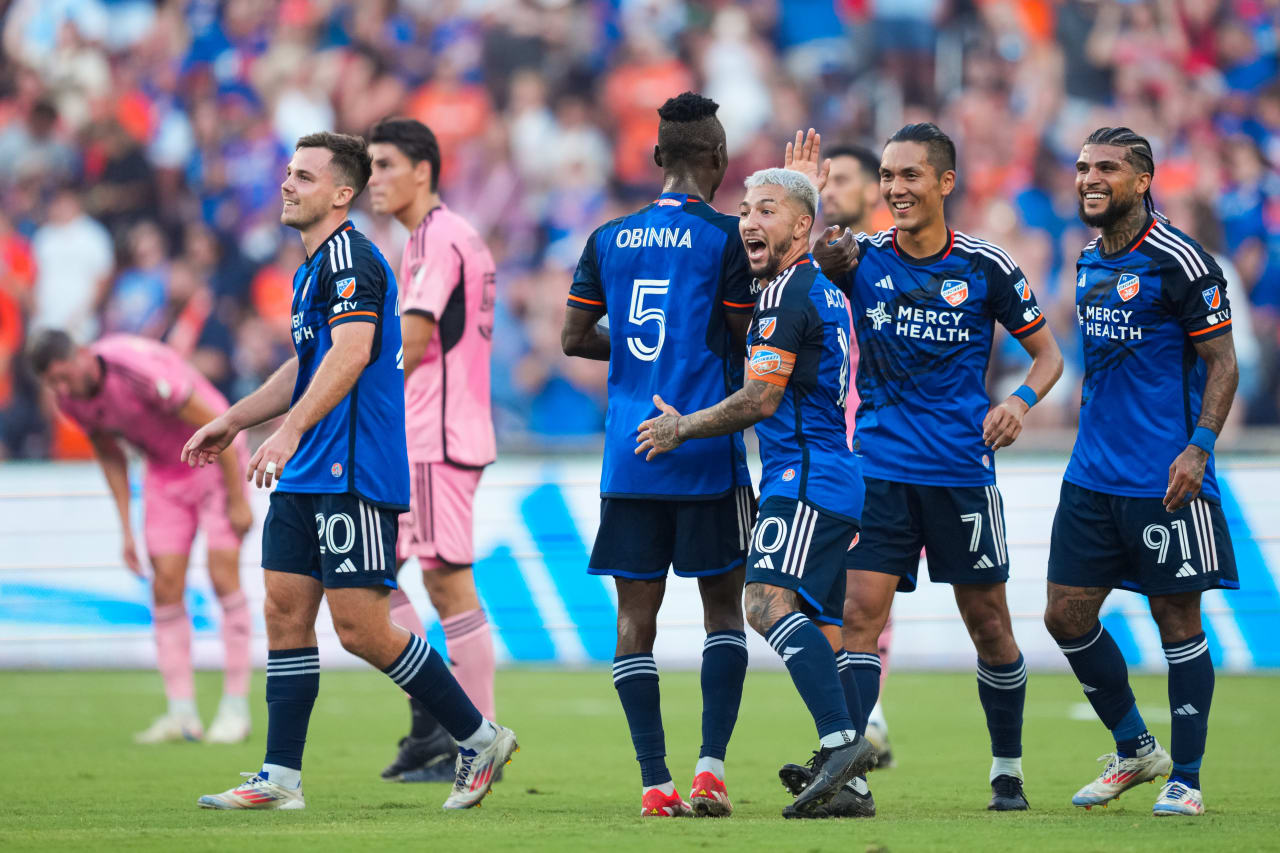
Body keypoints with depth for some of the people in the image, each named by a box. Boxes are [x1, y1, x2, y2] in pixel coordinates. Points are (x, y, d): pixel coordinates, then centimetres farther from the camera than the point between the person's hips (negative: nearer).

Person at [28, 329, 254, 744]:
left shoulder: (141, 369, -33)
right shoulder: (72, 399, -11)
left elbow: (216, 426, -24)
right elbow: (109, 455, 8)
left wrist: (237, 500, -19)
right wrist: (127, 530, 6)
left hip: (215, 458, -6)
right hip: (164, 471, 6)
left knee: (223, 575, -12)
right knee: (166, 584, -4)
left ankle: (236, 708, -6)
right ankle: (182, 714, -3)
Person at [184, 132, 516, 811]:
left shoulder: (349, 257, -13)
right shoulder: (313, 266, 19)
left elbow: (351, 352, -27)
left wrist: (289, 432, -35)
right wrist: (233, 421, 31)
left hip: (354, 474, -10)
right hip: (306, 476, 10)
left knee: (361, 629, -9)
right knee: (286, 613, 5)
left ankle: (478, 737, 5)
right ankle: (280, 780, 6)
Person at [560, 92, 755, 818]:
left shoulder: (609, 239, 7)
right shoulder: (724, 238, -6)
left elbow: (574, 338, 9)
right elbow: (750, 342, -4)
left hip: (629, 454, 3)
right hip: (706, 452, -3)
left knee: (636, 616, 4)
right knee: (723, 607, 7)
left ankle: (655, 781, -2)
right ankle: (711, 764, -6)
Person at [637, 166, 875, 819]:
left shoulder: (790, 295, -10)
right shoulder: (825, 291, 21)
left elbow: (760, 400, -13)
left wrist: (681, 429, 0)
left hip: (804, 478, -11)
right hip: (831, 481, 11)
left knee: (769, 601, -24)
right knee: (818, 626, 9)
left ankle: (842, 740, -35)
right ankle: (843, 778, 7)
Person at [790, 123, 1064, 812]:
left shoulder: (986, 267, -1)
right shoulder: (862, 258, 2)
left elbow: (1047, 352, 7)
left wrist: (1021, 400, -12)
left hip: (963, 469, -1)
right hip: (879, 466, 1)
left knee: (988, 625, 7)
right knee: (859, 613, -12)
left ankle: (1008, 770, 23)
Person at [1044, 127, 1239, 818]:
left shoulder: (1179, 263, -11)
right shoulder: (1088, 262, 11)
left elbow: (1222, 362, -10)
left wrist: (1199, 448, -19)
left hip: (1167, 477, -7)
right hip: (1093, 471, 7)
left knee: (1176, 619, -1)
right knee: (1067, 614, 5)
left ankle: (1185, 779, 8)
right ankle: (1134, 750, 22)